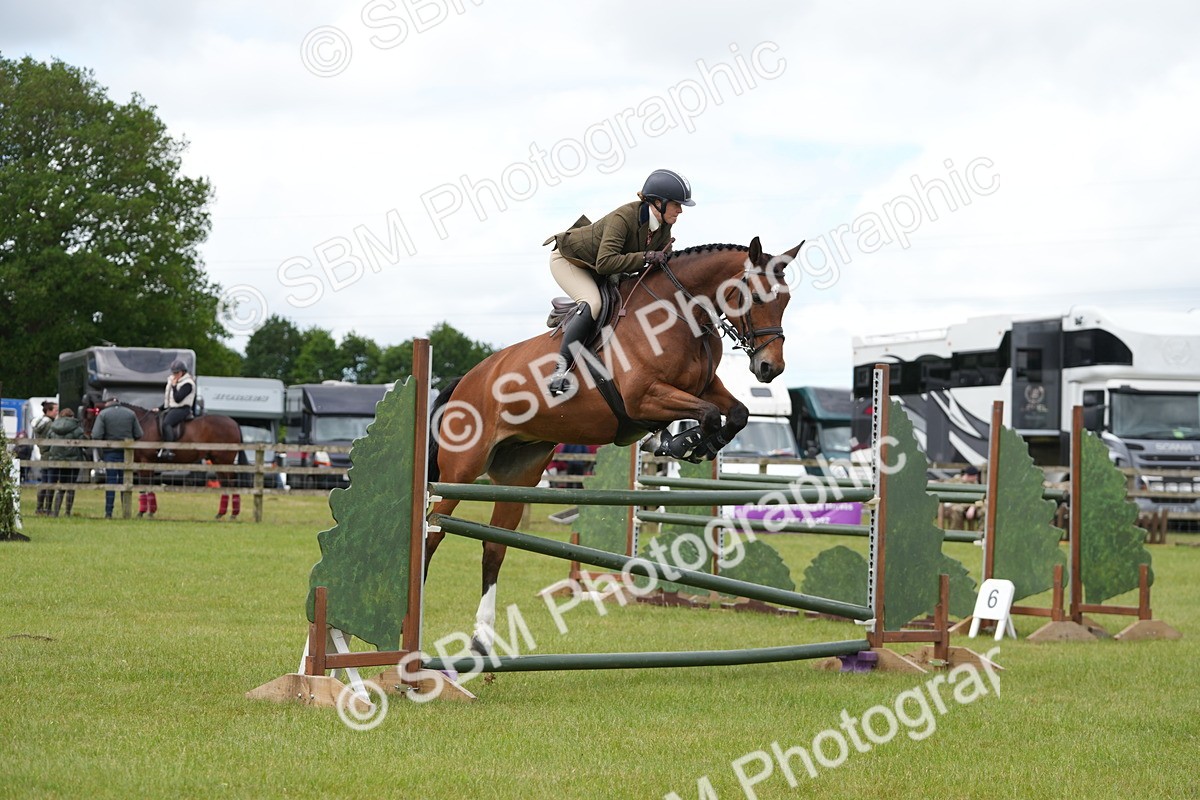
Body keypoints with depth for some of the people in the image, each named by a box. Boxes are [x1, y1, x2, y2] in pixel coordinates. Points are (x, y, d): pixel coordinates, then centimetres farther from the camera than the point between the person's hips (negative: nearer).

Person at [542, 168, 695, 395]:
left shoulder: (664, 226, -12)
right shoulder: (623, 218, -36)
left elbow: (663, 262, 1)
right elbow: (605, 263, -45)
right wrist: (646, 257, -44)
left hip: (598, 273, 9)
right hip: (568, 259, -9)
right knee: (592, 304, -31)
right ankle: (560, 368, -30)